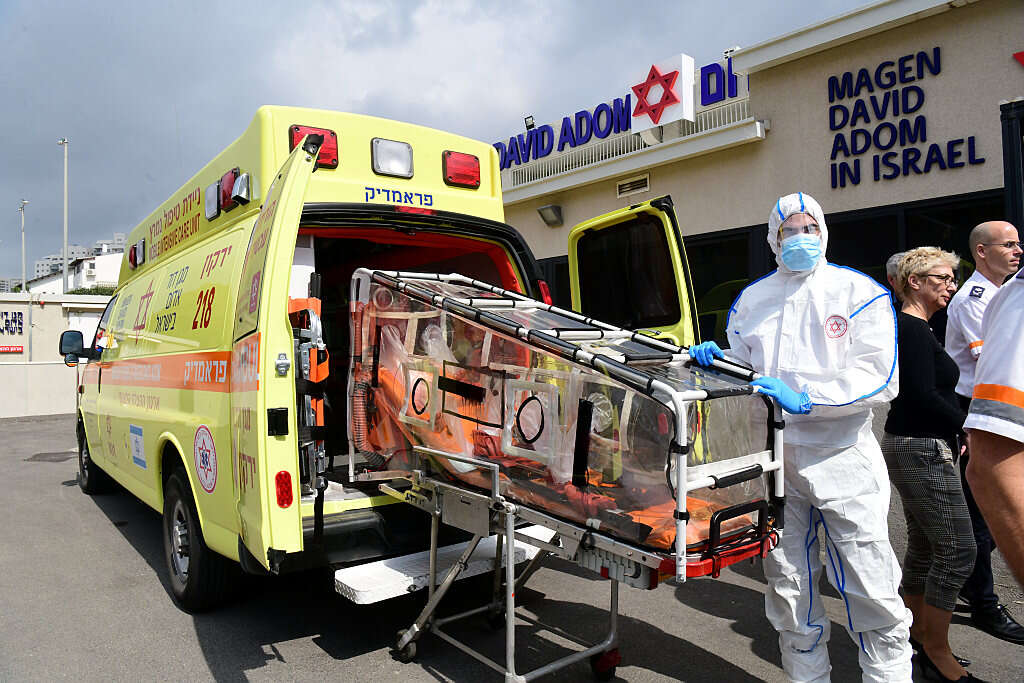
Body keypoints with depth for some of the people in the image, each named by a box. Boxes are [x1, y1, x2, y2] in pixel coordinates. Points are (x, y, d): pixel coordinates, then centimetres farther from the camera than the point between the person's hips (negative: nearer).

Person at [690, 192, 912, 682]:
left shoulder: (860, 292, 1)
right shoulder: (751, 299, 13)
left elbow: (878, 379, -9)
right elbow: (739, 367, 22)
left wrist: (803, 398, -21)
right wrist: (713, 358, -1)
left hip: (843, 459, -3)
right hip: (772, 459, 4)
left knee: (872, 591, 2)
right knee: (787, 589, 13)